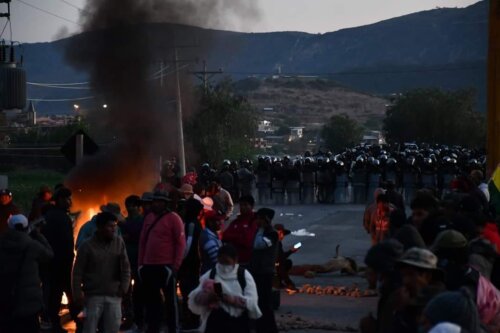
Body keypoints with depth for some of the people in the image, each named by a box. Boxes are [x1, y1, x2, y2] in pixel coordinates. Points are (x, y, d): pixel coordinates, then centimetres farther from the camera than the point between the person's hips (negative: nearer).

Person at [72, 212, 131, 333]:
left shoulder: (119, 242, 2)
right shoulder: (87, 246, -7)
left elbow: (125, 267, 7)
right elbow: (78, 272, -4)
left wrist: (124, 287, -2)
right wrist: (77, 293, -9)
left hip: (114, 295, 3)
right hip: (93, 295, -3)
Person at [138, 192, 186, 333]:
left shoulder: (173, 218, -6)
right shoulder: (148, 218, 11)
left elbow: (181, 243, -8)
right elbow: (142, 241, 15)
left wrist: (176, 265, -12)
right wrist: (141, 263, 9)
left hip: (166, 266, -6)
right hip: (149, 266, 6)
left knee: (170, 299, 3)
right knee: (151, 299, 11)